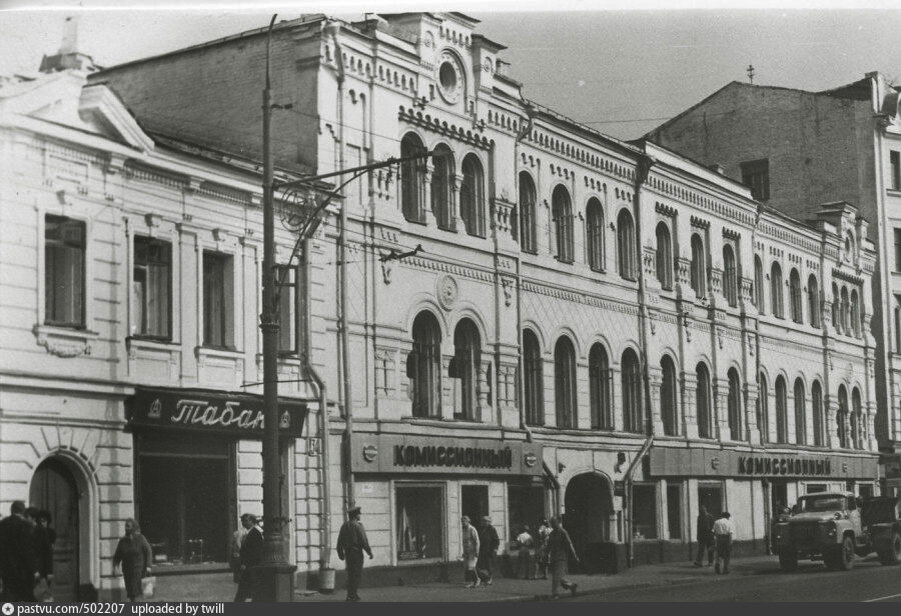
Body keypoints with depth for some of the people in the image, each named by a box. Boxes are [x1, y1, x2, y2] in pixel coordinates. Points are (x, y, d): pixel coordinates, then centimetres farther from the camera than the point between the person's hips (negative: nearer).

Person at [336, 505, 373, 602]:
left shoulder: (344, 526, 8)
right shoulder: (358, 526, -12)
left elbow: (340, 541, 10)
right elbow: (364, 541, -14)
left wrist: (340, 553, 19)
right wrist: (370, 552, -6)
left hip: (347, 553, 7)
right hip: (357, 552, -7)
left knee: (351, 574, 15)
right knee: (357, 574, -1)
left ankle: (351, 594, 18)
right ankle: (352, 595, -6)